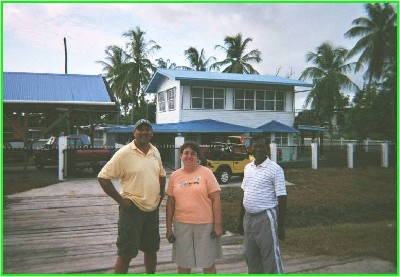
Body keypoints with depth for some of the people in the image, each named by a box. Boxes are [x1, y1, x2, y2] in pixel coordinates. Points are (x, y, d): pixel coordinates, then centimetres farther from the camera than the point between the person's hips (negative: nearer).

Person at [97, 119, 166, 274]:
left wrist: (161, 194, 8)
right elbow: (103, 177, -14)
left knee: (151, 249, 18)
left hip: (153, 209, 6)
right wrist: (120, 200, -14)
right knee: (126, 253, 1)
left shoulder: (155, 152, 7)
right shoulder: (124, 153, -13)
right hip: (132, 209, -6)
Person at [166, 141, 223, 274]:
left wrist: (217, 224, -11)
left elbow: (216, 199, -7)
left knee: (208, 263, 10)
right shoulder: (174, 176, 3)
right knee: (183, 264, 14)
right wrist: (169, 227, 6)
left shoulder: (206, 173, -6)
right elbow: (170, 203, 7)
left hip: (205, 224, -3)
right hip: (181, 225, 3)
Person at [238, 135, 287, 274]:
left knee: (271, 257, 1)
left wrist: (281, 225, -13)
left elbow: (282, 198, -11)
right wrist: (241, 218, 15)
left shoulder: (275, 169, -11)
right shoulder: (247, 167, 8)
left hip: (266, 218, -6)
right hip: (249, 217, 6)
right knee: (250, 256, 15)